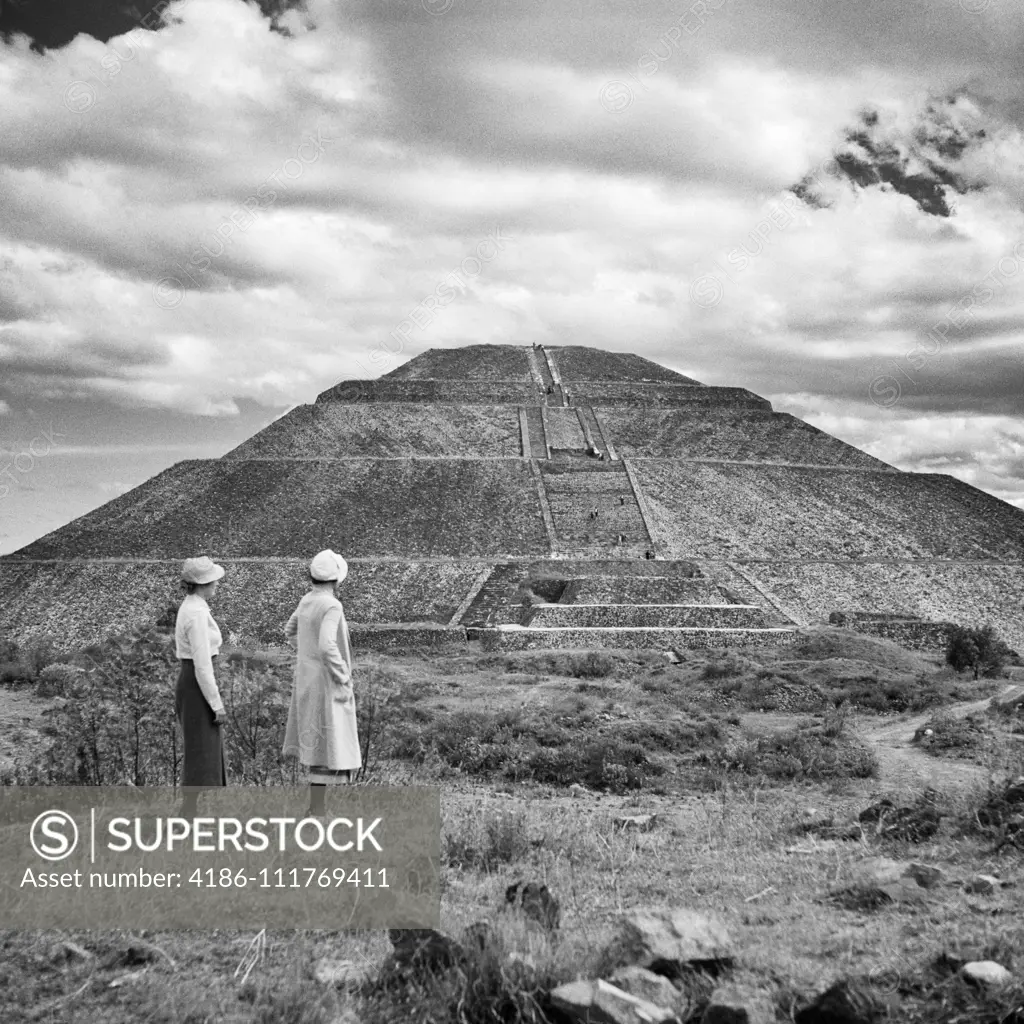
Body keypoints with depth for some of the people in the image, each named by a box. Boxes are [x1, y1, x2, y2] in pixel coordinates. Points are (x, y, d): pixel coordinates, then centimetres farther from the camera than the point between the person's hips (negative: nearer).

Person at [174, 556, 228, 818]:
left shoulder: (189, 607, 12)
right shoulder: (197, 613, -20)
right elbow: (202, 664, -21)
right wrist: (217, 704, -17)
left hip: (188, 681, 10)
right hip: (198, 686, -10)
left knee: (202, 752, 16)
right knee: (200, 756, -3)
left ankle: (187, 813, 22)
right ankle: (187, 817, 3)